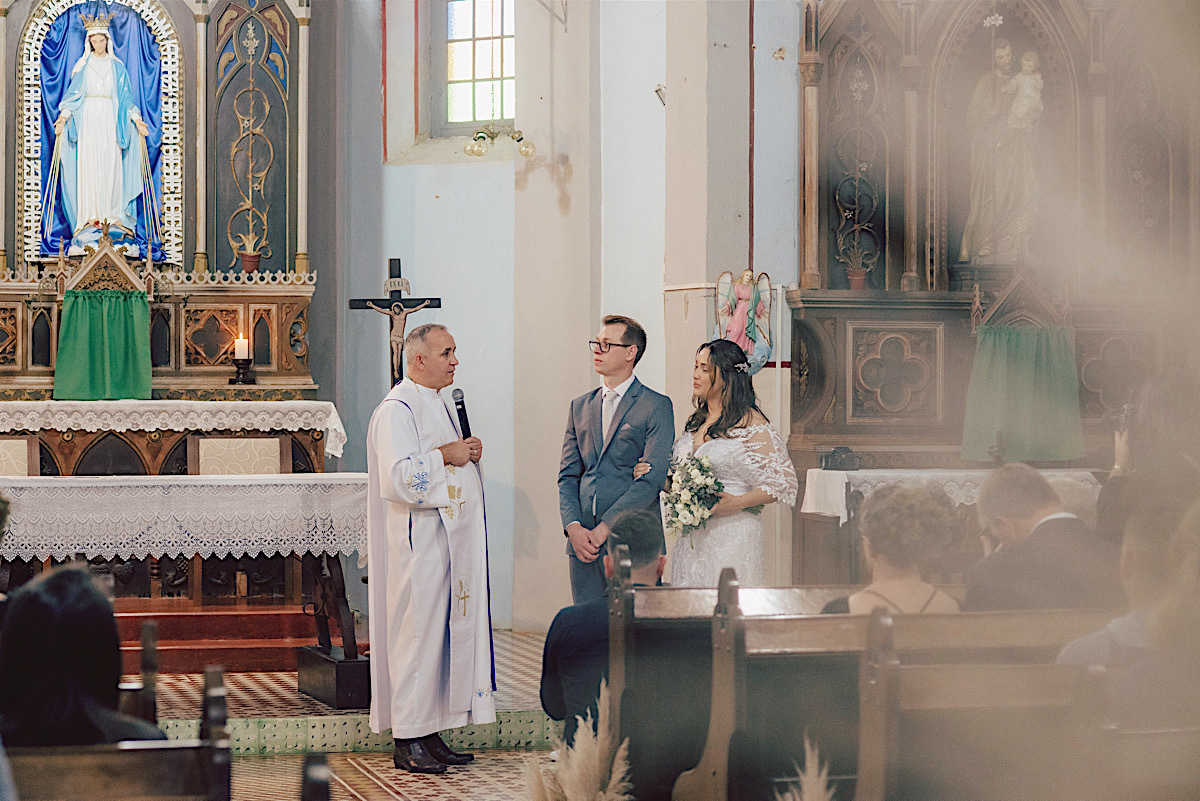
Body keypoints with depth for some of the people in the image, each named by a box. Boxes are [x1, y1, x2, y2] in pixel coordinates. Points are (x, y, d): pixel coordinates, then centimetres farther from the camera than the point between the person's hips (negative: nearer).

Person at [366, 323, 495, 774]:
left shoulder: (437, 405, 18)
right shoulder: (397, 410, -12)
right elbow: (397, 478, -23)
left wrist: (467, 454, 9)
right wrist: (445, 454, -16)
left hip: (449, 541, 9)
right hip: (419, 543, -9)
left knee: (444, 632, 9)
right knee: (417, 633, -7)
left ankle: (429, 733, 13)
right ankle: (407, 741, -2)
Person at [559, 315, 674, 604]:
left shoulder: (656, 407, -2)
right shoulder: (580, 407, 16)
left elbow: (651, 479, -10)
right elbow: (567, 476, 14)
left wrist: (604, 528, -14)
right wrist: (573, 527, -4)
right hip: (582, 543, 5)